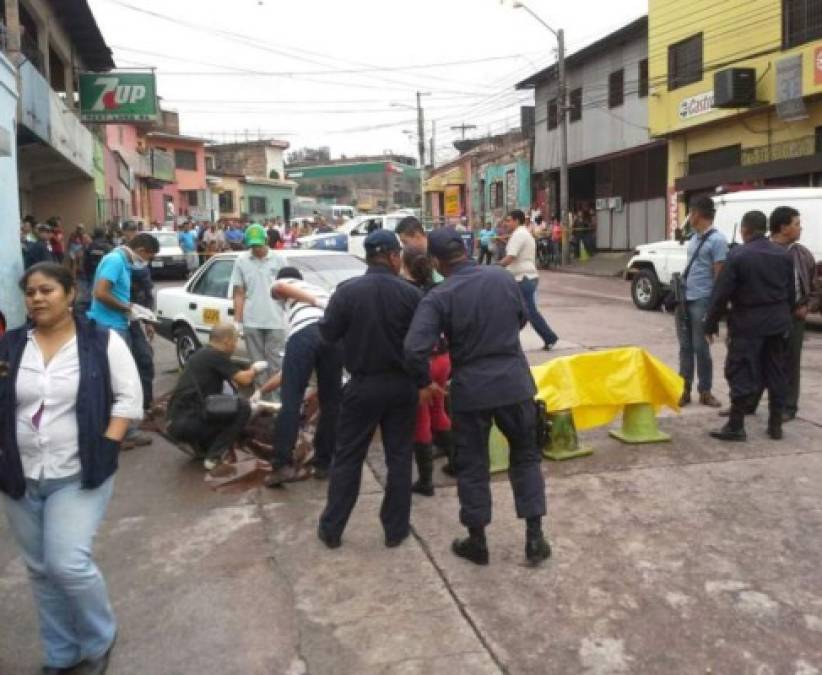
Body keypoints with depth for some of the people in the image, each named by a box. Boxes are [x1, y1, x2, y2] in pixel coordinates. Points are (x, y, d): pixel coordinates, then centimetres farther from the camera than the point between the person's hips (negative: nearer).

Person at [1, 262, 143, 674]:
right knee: (40, 569, 13)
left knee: (69, 565, -12)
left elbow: (128, 398, -4)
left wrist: (105, 449, -13)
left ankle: (99, 641, 16)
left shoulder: (102, 342, -5)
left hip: (79, 475, -4)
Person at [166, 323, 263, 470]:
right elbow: (244, 380, -9)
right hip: (188, 422, -9)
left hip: (175, 423, 9)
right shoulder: (216, 355, -7)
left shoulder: (201, 354, 21)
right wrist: (254, 369, 10)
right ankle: (214, 457, -5)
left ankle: (194, 444, 11)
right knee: (243, 408, -4)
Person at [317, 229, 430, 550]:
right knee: (399, 457, 11)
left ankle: (331, 528, 16)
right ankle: (396, 528, 17)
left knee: (347, 457, 10)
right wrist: (422, 382, 11)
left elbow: (328, 333, -2)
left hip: (362, 384, 0)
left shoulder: (347, 291, -10)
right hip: (401, 385, 1)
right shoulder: (410, 293, -8)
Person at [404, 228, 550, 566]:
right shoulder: (504, 278, -2)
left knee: (472, 465, 12)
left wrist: (425, 383, -5)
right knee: (526, 457, 17)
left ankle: (476, 542, 21)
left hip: (470, 388, -3)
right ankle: (534, 537, 17)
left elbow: (414, 350, -22)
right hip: (514, 382, 3)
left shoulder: (438, 297, -14)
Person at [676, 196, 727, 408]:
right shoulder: (694, 237, 15)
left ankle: (705, 392, 11)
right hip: (685, 299, 8)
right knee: (685, 346, 10)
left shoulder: (717, 240, -11)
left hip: (701, 301, -8)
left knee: (700, 347, 0)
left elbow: (719, 276, -13)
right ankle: (685, 389, 16)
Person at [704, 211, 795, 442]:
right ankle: (776, 425, 18)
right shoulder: (784, 254, 7)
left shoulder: (738, 255, -10)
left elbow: (721, 293, -11)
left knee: (742, 374, -1)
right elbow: (791, 293, 12)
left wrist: (711, 324, -4)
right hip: (778, 323, 5)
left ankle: (736, 426, 0)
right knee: (776, 374, 12)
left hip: (748, 323, -5)